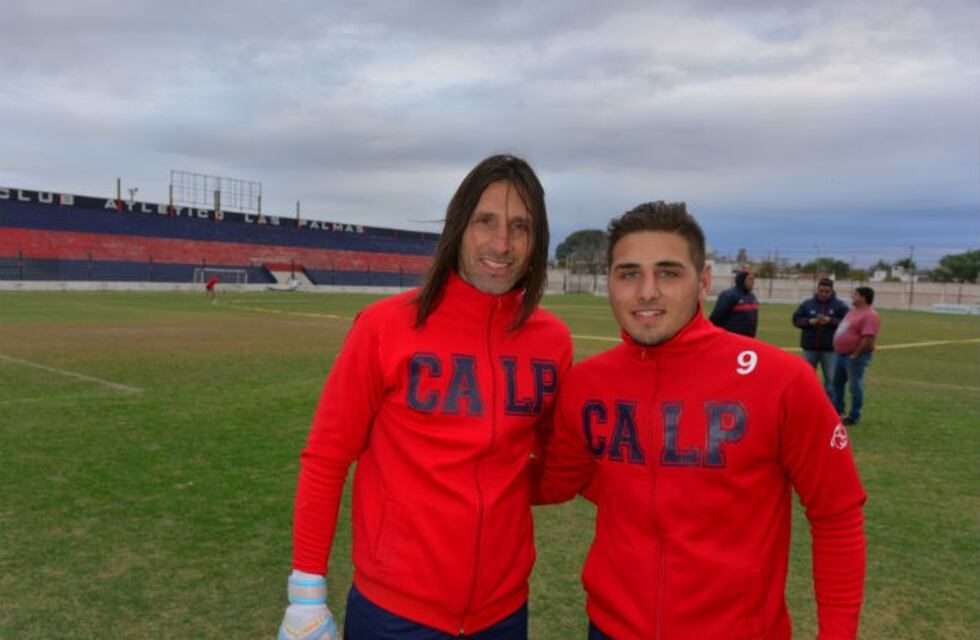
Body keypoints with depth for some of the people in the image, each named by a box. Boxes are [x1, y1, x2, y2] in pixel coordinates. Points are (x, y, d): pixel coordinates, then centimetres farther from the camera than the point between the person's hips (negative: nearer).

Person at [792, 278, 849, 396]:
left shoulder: (840, 305, 1)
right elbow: (796, 320, 3)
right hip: (809, 348, 2)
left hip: (830, 349, -2)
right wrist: (809, 321, -15)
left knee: (831, 379, 2)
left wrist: (831, 321, -20)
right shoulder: (807, 304, 5)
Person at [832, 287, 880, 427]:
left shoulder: (869, 315, -18)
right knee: (837, 383, 18)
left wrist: (855, 355, -20)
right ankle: (837, 410, 32)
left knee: (855, 386, -1)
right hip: (841, 354, 10)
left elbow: (868, 338, -25)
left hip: (855, 356, -10)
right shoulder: (853, 311, 14)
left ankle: (854, 416, 7)